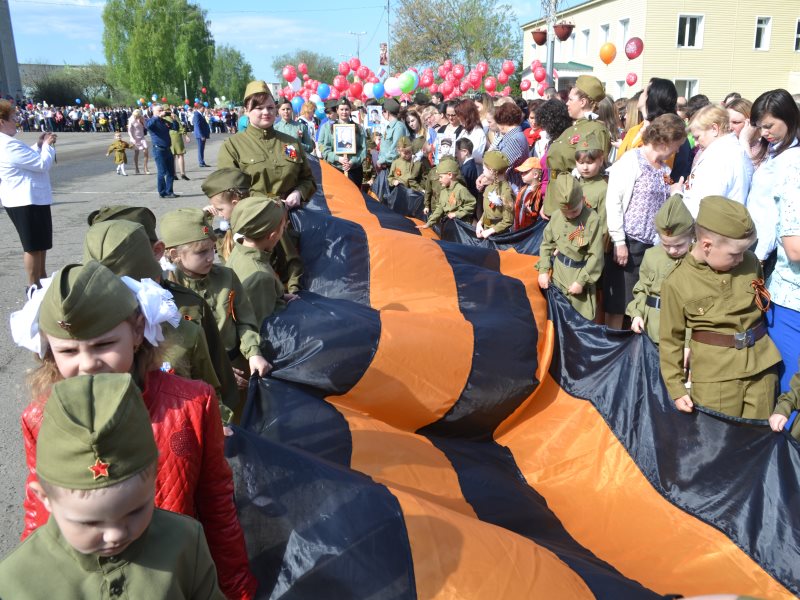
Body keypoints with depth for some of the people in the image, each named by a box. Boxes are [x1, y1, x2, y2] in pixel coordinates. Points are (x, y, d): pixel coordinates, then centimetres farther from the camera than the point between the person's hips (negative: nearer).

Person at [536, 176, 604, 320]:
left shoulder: (592, 220, -18)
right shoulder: (556, 216, -2)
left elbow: (596, 256, -16)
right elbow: (547, 244, 10)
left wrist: (581, 281, -15)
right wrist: (543, 270, 1)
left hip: (578, 275, -5)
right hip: (557, 273, 5)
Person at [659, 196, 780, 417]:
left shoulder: (750, 262, -1)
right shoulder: (677, 283, -13)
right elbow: (671, 340, -6)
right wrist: (676, 387, -6)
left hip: (761, 366, 4)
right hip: (714, 377, -4)